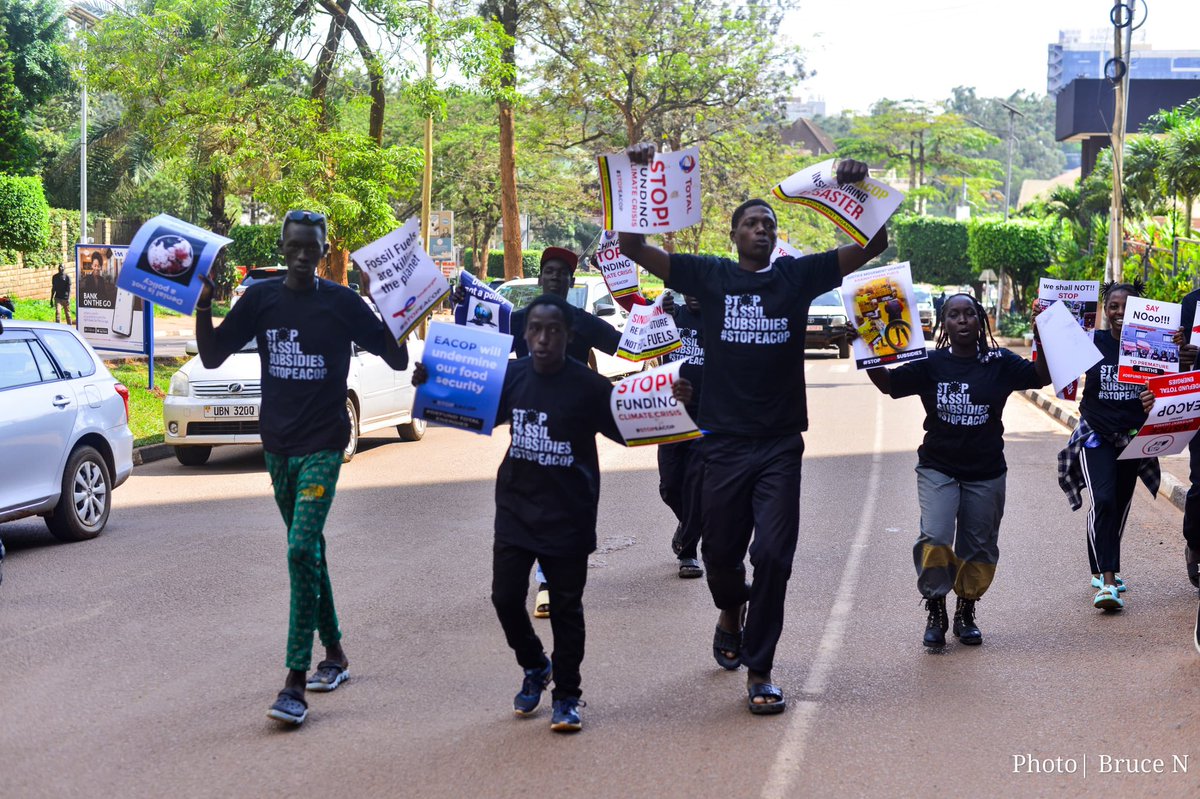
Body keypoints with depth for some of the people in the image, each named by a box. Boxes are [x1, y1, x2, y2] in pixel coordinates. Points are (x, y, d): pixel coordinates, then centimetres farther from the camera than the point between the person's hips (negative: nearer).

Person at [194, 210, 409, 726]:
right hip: (277, 443, 5)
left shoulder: (342, 302, -4)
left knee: (302, 551, -15)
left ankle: (296, 682, -15)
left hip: (323, 444, -5)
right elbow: (212, 357, 5)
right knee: (309, 551, 15)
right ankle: (334, 654, 31)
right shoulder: (261, 299, 4)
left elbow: (397, 360, -2)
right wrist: (203, 304, -8)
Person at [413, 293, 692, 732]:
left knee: (566, 607, 5)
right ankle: (534, 667, 32)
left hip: (568, 516, -3)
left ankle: (566, 696, 19)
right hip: (516, 508, 4)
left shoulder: (588, 386, -11)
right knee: (506, 596, 4)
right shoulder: (512, 377, 1)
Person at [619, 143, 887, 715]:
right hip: (724, 441, 0)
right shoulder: (709, 276, 3)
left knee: (773, 554, -8)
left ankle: (759, 672, 2)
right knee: (721, 550, 12)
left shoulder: (798, 276, 5)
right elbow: (633, 247, -2)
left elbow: (873, 246, 3)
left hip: (780, 444, 0)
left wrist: (859, 190, -12)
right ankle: (731, 613, 47)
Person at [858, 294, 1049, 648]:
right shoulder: (931, 364, -2)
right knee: (935, 539, -17)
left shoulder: (999, 363, 0)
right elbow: (888, 383, -8)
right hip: (938, 469, -1)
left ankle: (966, 612, 29)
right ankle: (935, 612, 0)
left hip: (986, 473, 2)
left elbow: (1042, 376, -7)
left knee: (978, 548, 10)